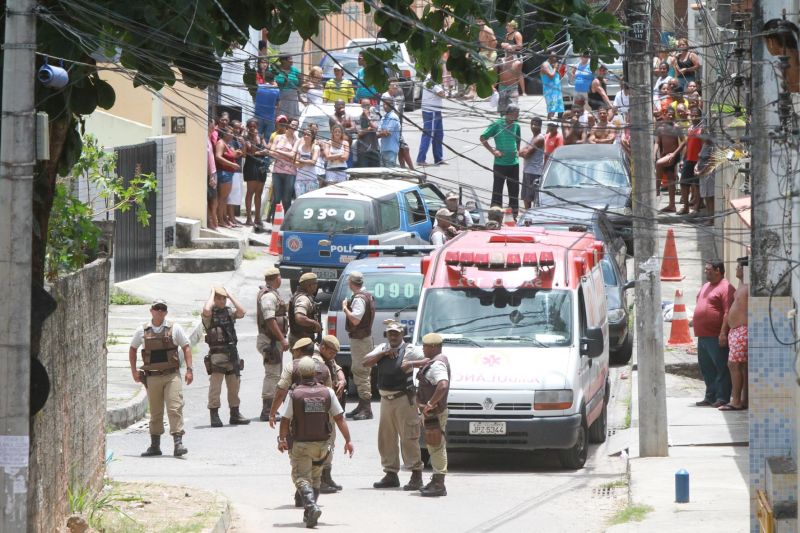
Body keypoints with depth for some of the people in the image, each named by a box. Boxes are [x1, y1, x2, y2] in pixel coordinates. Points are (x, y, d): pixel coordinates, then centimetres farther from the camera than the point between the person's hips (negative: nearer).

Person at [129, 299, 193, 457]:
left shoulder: (174, 329, 2)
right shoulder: (142, 331, 6)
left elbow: (186, 348, 6)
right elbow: (132, 349, 19)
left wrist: (189, 370, -2)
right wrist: (133, 371, 12)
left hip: (172, 375, -2)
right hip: (152, 377, 2)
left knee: (175, 408, -13)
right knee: (155, 412, 8)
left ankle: (178, 444, -16)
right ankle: (155, 445, 18)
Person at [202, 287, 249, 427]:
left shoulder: (230, 312, 12)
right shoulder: (210, 314, -2)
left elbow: (241, 312, -7)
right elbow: (206, 310, -25)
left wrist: (230, 296, -1)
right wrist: (212, 293, -10)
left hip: (232, 353, 5)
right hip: (217, 354, -5)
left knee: (234, 386, 11)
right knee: (215, 387, -6)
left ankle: (235, 415, 21)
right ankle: (214, 416, -3)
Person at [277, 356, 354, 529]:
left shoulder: (295, 394, -11)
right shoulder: (327, 392, -4)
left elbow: (285, 420, -6)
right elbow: (339, 418, -3)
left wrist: (282, 440, 10)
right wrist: (348, 440, 3)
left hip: (300, 444, -3)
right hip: (322, 443, 3)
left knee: (301, 477, 0)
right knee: (315, 477, 20)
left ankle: (311, 506, -25)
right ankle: (309, 513, 21)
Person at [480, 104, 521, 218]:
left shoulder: (516, 126, 8)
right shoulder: (497, 125, -8)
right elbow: (483, 138, -4)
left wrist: (518, 151, 10)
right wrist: (493, 151, -9)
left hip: (514, 163, 5)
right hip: (500, 163, -5)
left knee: (514, 191, 9)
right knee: (497, 190, 0)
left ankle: (513, 215, 17)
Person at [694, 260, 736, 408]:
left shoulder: (725, 288, -10)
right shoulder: (706, 286, 19)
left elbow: (728, 313, -18)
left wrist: (723, 333, -23)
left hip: (716, 336, -10)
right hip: (703, 336, 10)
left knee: (721, 367, -6)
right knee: (707, 368, 12)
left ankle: (722, 398, -5)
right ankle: (710, 397, 17)